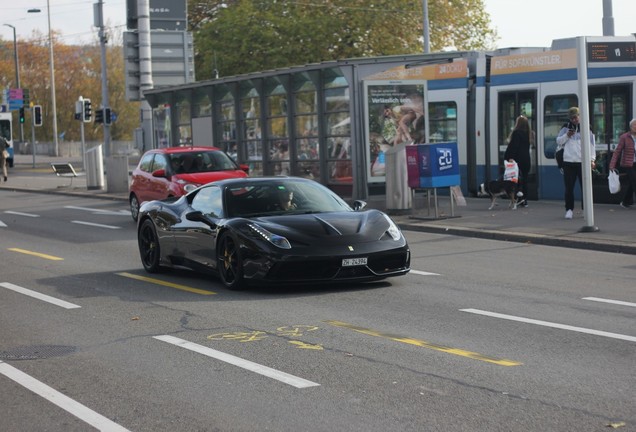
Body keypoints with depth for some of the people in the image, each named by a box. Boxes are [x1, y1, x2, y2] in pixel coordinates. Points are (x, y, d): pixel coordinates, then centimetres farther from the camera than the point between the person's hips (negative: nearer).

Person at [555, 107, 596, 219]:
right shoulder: (566, 127, 9)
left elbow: (591, 144, 3)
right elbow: (558, 141, 9)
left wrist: (592, 159, -5)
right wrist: (567, 136, -9)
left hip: (583, 162, -1)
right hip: (568, 162, 1)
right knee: (569, 188, 2)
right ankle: (569, 209, 9)